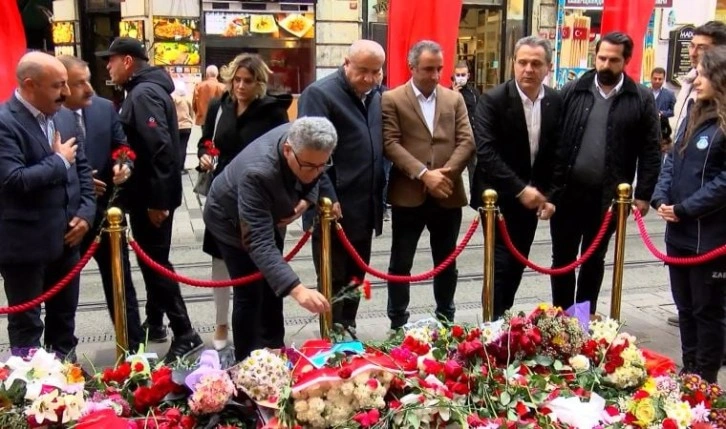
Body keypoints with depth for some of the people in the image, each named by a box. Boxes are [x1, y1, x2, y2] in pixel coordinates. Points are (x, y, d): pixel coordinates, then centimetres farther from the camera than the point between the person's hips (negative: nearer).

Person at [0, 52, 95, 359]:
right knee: (26, 323, 10)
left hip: (66, 236, 7)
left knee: (64, 316, 21)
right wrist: (59, 160, -16)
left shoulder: (64, 116, 7)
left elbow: (82, 167, 12)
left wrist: (86, 213, -1)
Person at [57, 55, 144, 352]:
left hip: (106, 211, 3)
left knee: (121, 283, 12)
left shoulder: (105, 108, -1)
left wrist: (124, 166, -15)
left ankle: (134, 348, 25)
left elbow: (123, 147, 6)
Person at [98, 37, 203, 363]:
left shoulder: (143, 94, -18)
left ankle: (185, 335, -1)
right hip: (149, 194, 10)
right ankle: (153, 322, 32)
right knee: (152, 260, 18)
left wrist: (157, 200, -25)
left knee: (155, 262, -6)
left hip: (152, 197, -10)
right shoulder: (144, 89, 14)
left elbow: (160, 148, -26)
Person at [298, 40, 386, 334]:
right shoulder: (319, 94, -11)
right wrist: (327, 198, -21)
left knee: (356, 278, 17)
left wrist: (380, 196, 13)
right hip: (334, 208, -7)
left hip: (365, 208, 7)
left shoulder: (376, 98, 12)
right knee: (333, 280, 4)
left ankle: (348, 332, 32)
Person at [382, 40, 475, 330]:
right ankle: (398, 324, 19)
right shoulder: (392, 99, 0)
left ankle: (446, 320, 29)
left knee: (447, 263, 14)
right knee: (400, 264, 5)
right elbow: (390, 143, -10)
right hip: (408, 195, -3)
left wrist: (446, 173, -13)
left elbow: (467, 142, 3)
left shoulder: (455, 99, 11)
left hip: (448, 195, 3)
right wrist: (423, 173, -19)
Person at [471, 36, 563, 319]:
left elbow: (558, 153, 5)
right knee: (501, 264, -5)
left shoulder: (556, 102, 0)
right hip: (499, 197, -5)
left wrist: (550, 194, -5)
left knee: (517, 264, 12)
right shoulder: (493, 100, -14)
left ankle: (504, 317, 26)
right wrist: (520, 189, -25)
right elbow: (486, 152, -21)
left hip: (532, 197, 5)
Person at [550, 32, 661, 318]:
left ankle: (586, 314, 28)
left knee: (595, 259, 14)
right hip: (567, 191, 1)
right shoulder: (572, 92, 0)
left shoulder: (641, 99, -2)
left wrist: (643, 194, -5)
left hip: (608, 196, 0)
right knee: (562, 257, 10)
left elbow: (651, 151, -1)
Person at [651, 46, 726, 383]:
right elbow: (672, 161, 13)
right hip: (678, 231, 8)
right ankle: (688, 373, 31)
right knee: (685, 307, 17)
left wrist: (685, 209, -16)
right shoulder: (694, 116, 12)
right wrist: (661, 199, -2)